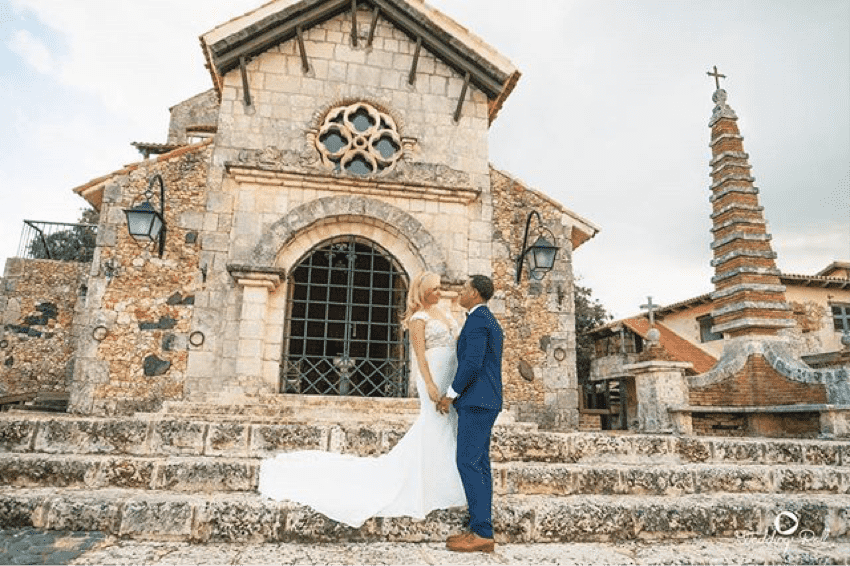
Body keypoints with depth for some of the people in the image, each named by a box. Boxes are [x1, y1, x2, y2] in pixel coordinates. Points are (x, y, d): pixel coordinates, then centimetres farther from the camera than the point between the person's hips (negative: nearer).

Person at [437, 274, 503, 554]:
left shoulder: (477, 319, -11)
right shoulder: (491, 322, 21)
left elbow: (472, 362, -20)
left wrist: (450, 394, -13)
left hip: (476, 401, -10)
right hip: (485, 402, 10)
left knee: (468, 463, -9)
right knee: (479, 464, 9)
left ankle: (482, 533, -5)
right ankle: (480, 530, 13)